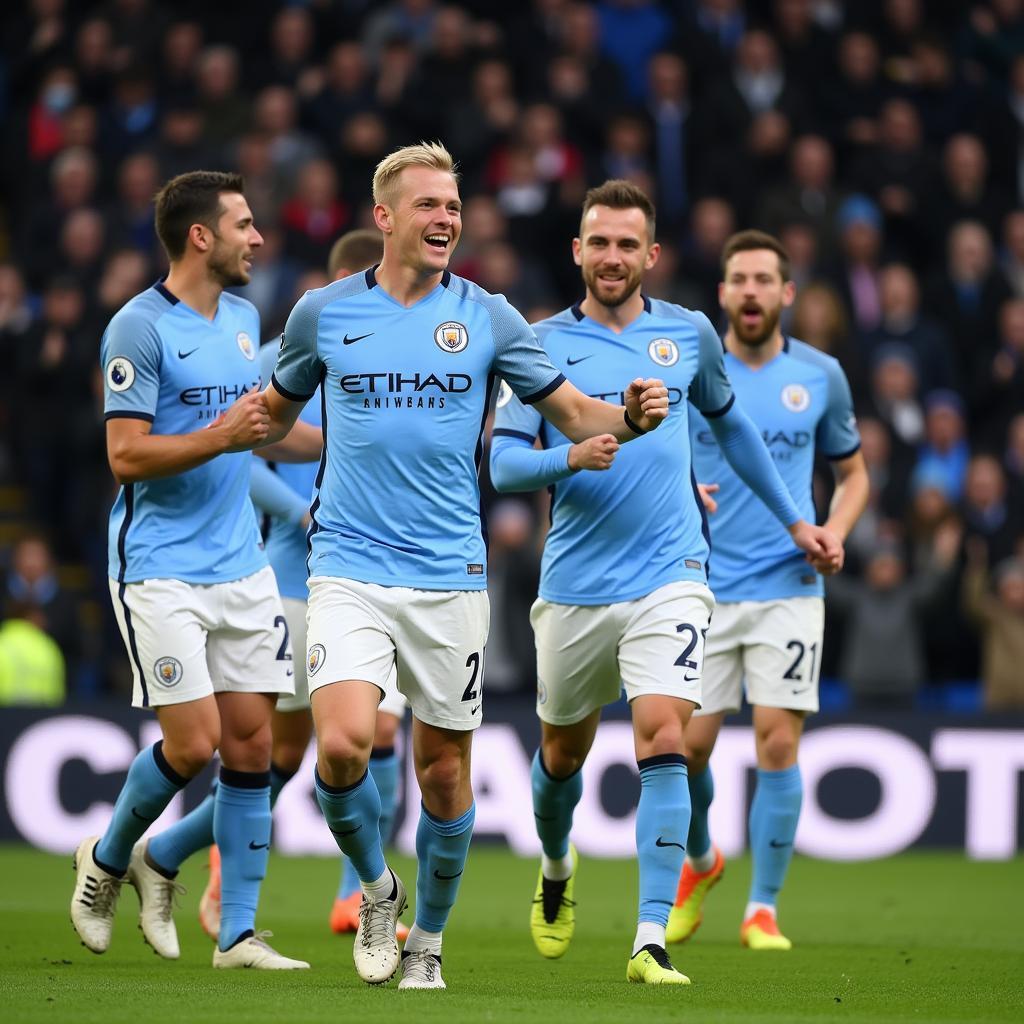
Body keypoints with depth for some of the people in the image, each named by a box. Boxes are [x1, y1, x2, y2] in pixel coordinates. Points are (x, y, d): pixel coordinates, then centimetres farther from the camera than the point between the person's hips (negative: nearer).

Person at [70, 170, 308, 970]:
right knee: (192, 743, -11)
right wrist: (221, 436, -23)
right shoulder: (140, 328, -11)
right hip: (161, 568, -7)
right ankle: (109, 859, 17)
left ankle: (238, 933, 6)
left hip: (242, 568, 7)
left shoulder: (244, 318, 13)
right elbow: (126, 455, -15)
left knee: (251, 743, 1)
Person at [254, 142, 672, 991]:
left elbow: (574, 413, 7)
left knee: (445, 772, 5)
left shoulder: (488, 317, 3)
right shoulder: (324, 314, 4)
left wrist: (631, 416, -13)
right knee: (343, 745, -19)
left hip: (449, 576, 1)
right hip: (350, 569, -1)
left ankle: (427, 942, 24)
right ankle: (376, 887, 10)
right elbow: (274, 415, 22)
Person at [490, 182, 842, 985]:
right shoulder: (544, 345, 0)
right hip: (574, 586, 1)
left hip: (668, 578, -1)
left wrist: (794, 520, 28)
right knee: (564, 751, 15)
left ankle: (652, 942, -19)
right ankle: (557, 869, 48)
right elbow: (504, 463, -6)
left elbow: (730, 423, 24)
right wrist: (572, 457, -26)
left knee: (664, 742, -17)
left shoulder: (690, 334, 6)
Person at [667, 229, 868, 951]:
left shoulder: (820, 375, 4)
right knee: (688, 746, -2)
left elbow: (853, 470, 16)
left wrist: (835, 532, -2)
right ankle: (700, 861, 30)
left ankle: (763, 910, 2)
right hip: (703, 588, 0)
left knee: (778, 743, -8)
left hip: (789, 587, 0)